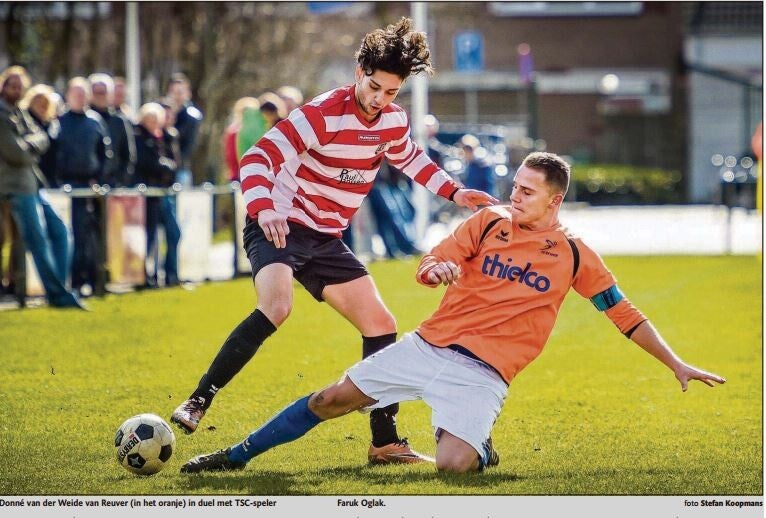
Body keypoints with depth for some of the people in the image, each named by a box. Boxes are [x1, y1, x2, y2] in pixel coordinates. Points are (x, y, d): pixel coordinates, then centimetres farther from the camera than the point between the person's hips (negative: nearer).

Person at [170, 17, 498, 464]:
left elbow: (410, 158, 27)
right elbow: (259, 158, -28)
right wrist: (263, 209, -45)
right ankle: (198, 402, -27)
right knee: (277, 306, -34)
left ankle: (385, 442, 11)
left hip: (326, 241, 8)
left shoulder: (394, 122, 2)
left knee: (381, 325, 3)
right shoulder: (323, 115, -21)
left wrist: (453, 192, 18)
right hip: (280, 227, -8)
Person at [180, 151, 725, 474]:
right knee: (330, 401, 0)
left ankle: (481, 450, 11)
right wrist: (436, 268, -22)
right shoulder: (490, 222, 5)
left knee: (454, 464, -26)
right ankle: (238, 455, 15)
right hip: (429, 346, 3)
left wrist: (677, 365, 5)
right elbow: (427, 266, 3)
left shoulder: (574, 256, 1)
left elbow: (625, 314, 7)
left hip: (482, 373, -2)